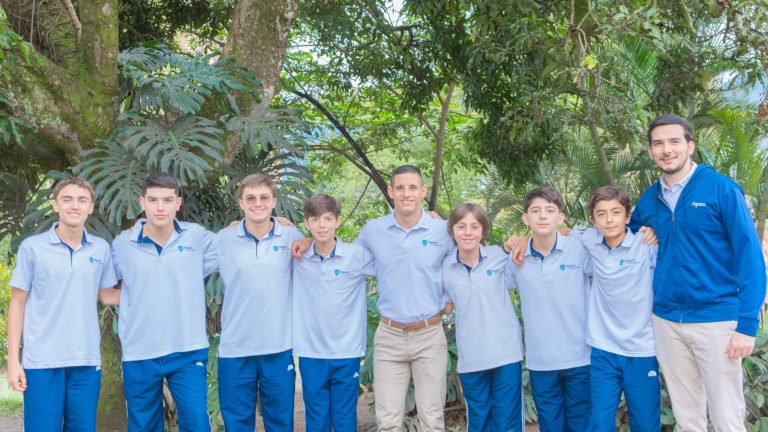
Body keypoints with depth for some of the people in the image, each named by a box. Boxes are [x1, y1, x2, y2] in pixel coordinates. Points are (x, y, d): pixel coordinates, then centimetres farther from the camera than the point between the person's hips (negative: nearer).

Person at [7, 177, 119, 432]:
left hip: (87, 361, 3)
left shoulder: (101, 249, 4)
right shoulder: (32, 248, -3)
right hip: (42, 361, -2)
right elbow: (17, 304, 1)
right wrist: (13, 358, -3)